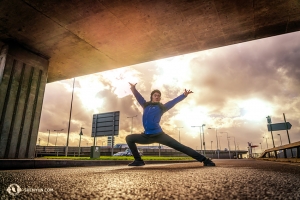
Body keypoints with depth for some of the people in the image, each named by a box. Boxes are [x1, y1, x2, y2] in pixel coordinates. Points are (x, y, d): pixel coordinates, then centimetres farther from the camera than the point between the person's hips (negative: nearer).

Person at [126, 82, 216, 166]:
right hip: (147, 136, 3)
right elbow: (138, 96, 3)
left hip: (159, 135, -3)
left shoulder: (161, 107, 8)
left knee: (180, 147, -9)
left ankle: (204, 159, -6)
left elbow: (174, 101, -2)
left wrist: (184, 95, -13)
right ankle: (138, 160, 5)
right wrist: (133, 89, -15)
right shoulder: (146, 105, 14)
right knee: (129, 138, -1)